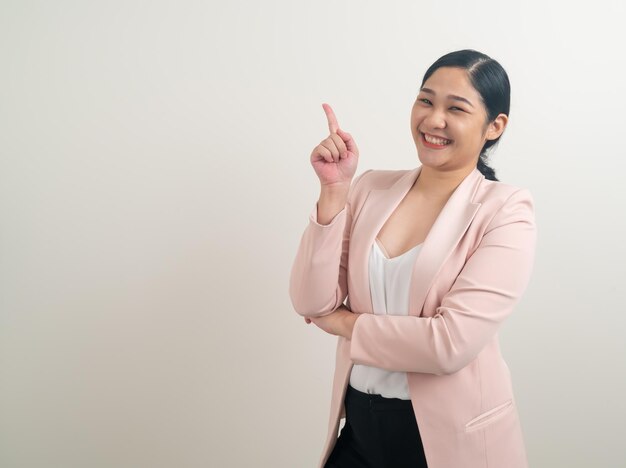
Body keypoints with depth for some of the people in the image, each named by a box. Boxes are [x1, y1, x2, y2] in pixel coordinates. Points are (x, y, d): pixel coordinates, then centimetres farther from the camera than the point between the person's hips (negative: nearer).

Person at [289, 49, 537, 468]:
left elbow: (451, 342, -21)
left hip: (452, 434, -3)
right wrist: (334, 190, -16)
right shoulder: (370, 188, 0)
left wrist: (344, 322, -10)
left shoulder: (507, 210, -12)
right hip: (360, 425, 4)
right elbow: (312, 304, -8)